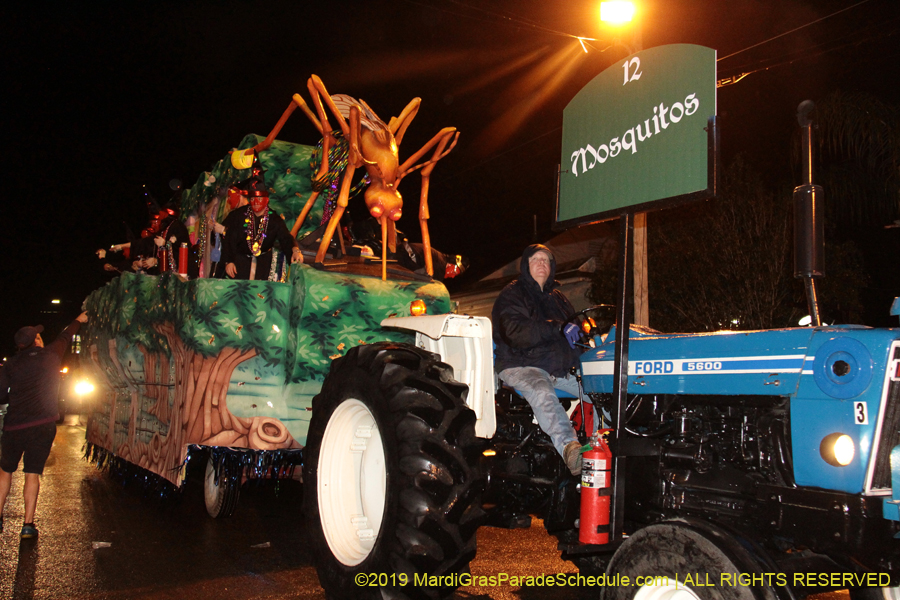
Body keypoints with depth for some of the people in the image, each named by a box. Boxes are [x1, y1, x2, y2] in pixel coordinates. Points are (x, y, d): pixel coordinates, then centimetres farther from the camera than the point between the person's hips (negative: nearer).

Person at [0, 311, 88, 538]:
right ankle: (28, 524, 0)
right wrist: (78, 321, 39)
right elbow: (65, 337, 22)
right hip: (43, 426, -1)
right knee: (32, 473, 3)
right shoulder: (50, 356, 3)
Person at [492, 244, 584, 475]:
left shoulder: (557, 297, 21)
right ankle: (568, 446, -50)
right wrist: (557, 328, -30)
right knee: (542, 394, -36)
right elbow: (516, 333, -20)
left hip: (560, 366, 7)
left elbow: (573, 327, 28)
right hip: (520, 365, -7)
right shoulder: (511, 295, -2)